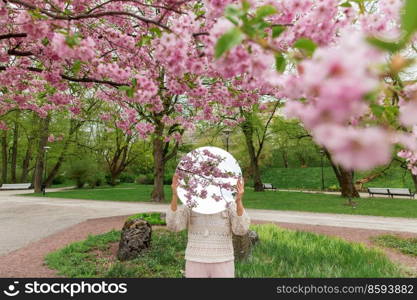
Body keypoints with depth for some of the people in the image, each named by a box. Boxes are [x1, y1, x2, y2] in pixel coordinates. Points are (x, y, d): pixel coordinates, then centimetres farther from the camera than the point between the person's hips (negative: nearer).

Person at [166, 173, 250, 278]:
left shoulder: (229, 203, -4)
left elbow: (241, 229, -20)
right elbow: (173, 225, -17)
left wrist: (239, 200, -34)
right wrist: (175, 195, -29)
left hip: (222, 265, 0)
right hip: (196, 264, 1)